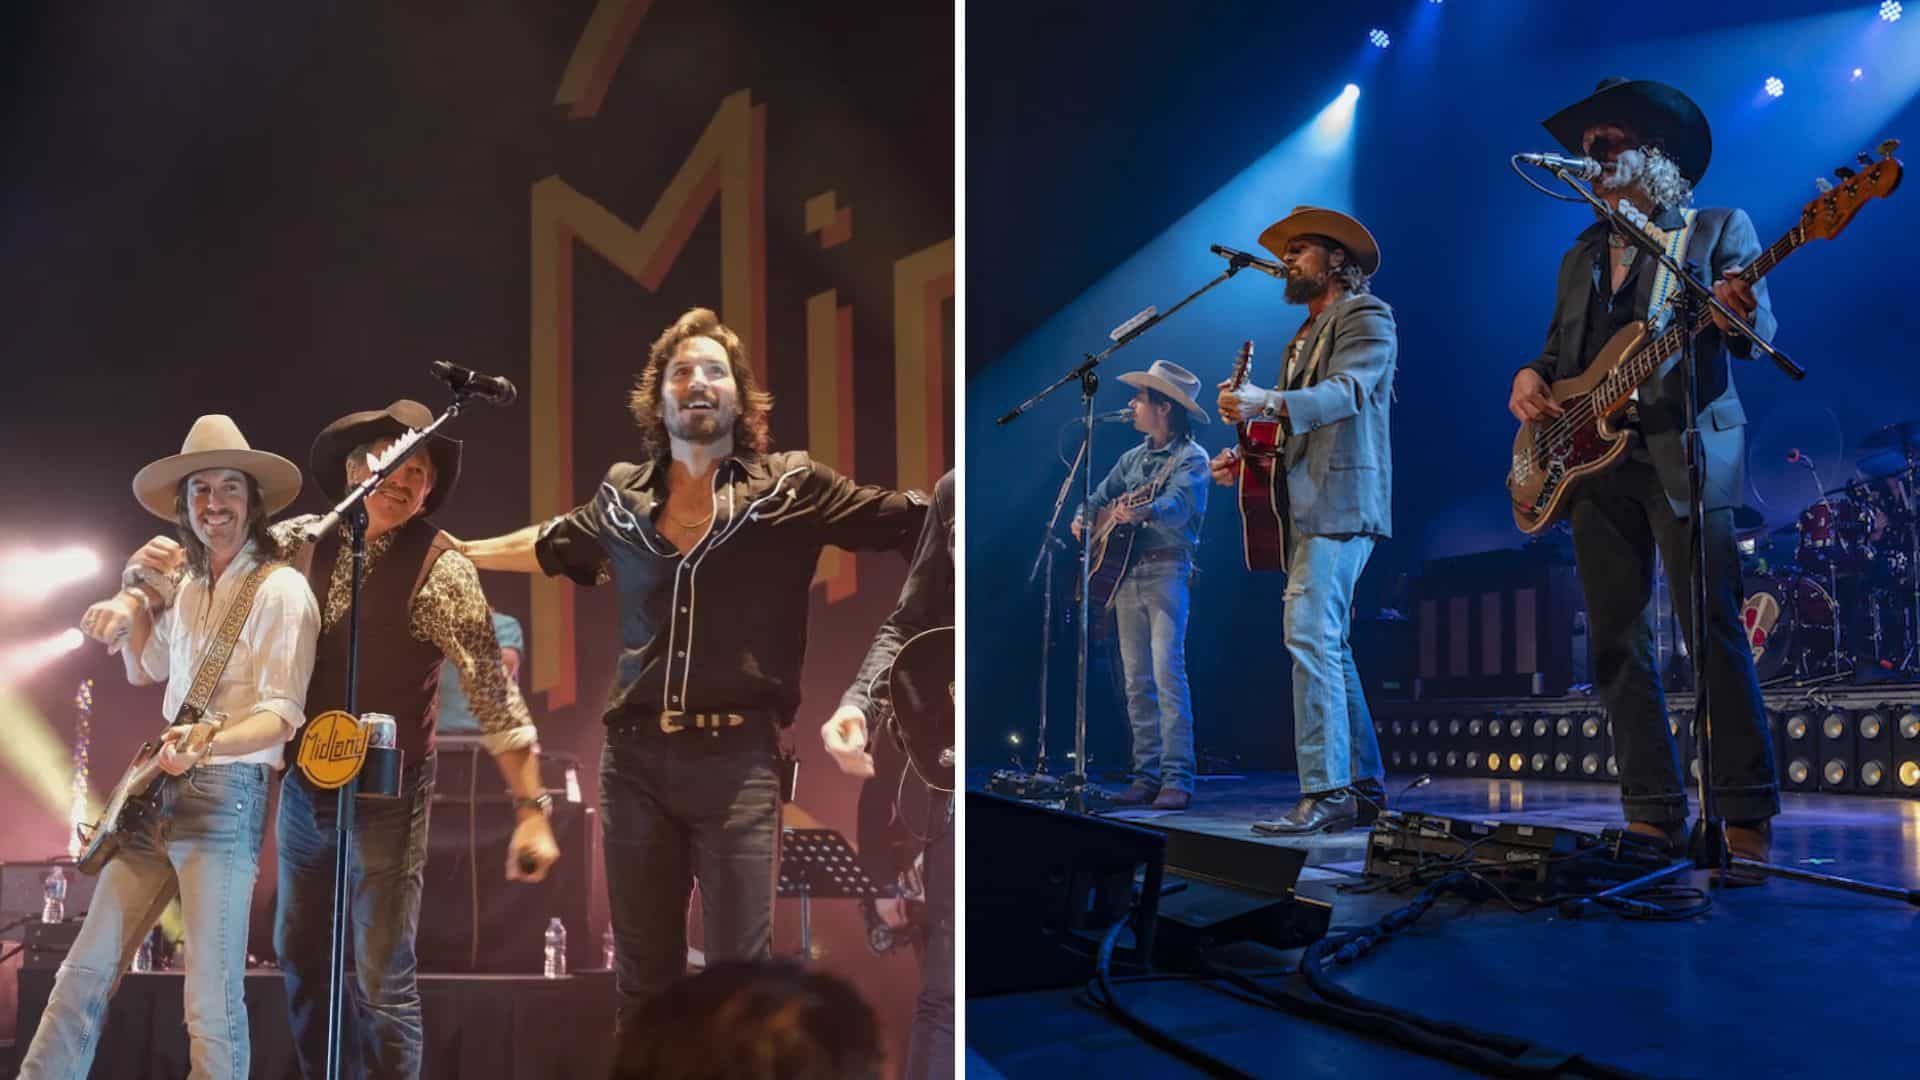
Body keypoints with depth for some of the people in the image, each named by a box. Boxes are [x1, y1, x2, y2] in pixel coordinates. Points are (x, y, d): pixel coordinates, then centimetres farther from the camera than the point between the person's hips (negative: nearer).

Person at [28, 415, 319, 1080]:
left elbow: (282, 716, -16)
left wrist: (203, 747, -33)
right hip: (156, 791, 8)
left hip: (226, 795, -7)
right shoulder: (184, 584, 14)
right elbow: (142, 672, 29)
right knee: (86, 969, 12)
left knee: (211, 1001, -7)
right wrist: (133, 609, 11)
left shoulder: (280, 590, -9)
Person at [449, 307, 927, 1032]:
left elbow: (914, 521, -3)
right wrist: (464, 550, 37)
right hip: (635, 756, 4)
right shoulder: (623, 497, 10)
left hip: (738, 757, -3)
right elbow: (552, 546, 31)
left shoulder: (792, 489, -1)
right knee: (643, 973, 13)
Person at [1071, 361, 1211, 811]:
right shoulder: (1133, 458, 19)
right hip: (1125, 574, 7)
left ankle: (1177, 779, -13)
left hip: (1166, 572, -7)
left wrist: (1145, 512, -42)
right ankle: (1147, 775, 9)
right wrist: (1084, 517, -3)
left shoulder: (1191, 458, -4)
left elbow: (1179, 504, -22)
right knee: (1136, 680, 5)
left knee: (1166, 671, -14)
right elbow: (1101, 495, 20)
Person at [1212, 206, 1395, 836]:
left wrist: (1265, 403, -34)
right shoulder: (1307, 335, 27)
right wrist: (1248, 459, 11)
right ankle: (1364, 789, 15)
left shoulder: (1366, 316, -1)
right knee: (1330, 647, 9)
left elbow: (1348, 391, -20)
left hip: (1339, 505, -10)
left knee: (1310, 637, -19)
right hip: (1310, 508, 10)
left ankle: (1326, 792, -19)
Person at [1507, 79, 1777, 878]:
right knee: (1615, 641, 1)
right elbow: (1557, 347, 22)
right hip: (1593, 456, 6)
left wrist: (1743, 316, -29)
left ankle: (1748, 818, -8)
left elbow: (1757, 337, -5)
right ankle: (1655, 815, 6)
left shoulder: (1719, 230, 6)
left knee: (1714, 631, -12)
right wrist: (1530, 379, -1)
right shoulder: (1581, 257, 22)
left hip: (1683, 452, -6)